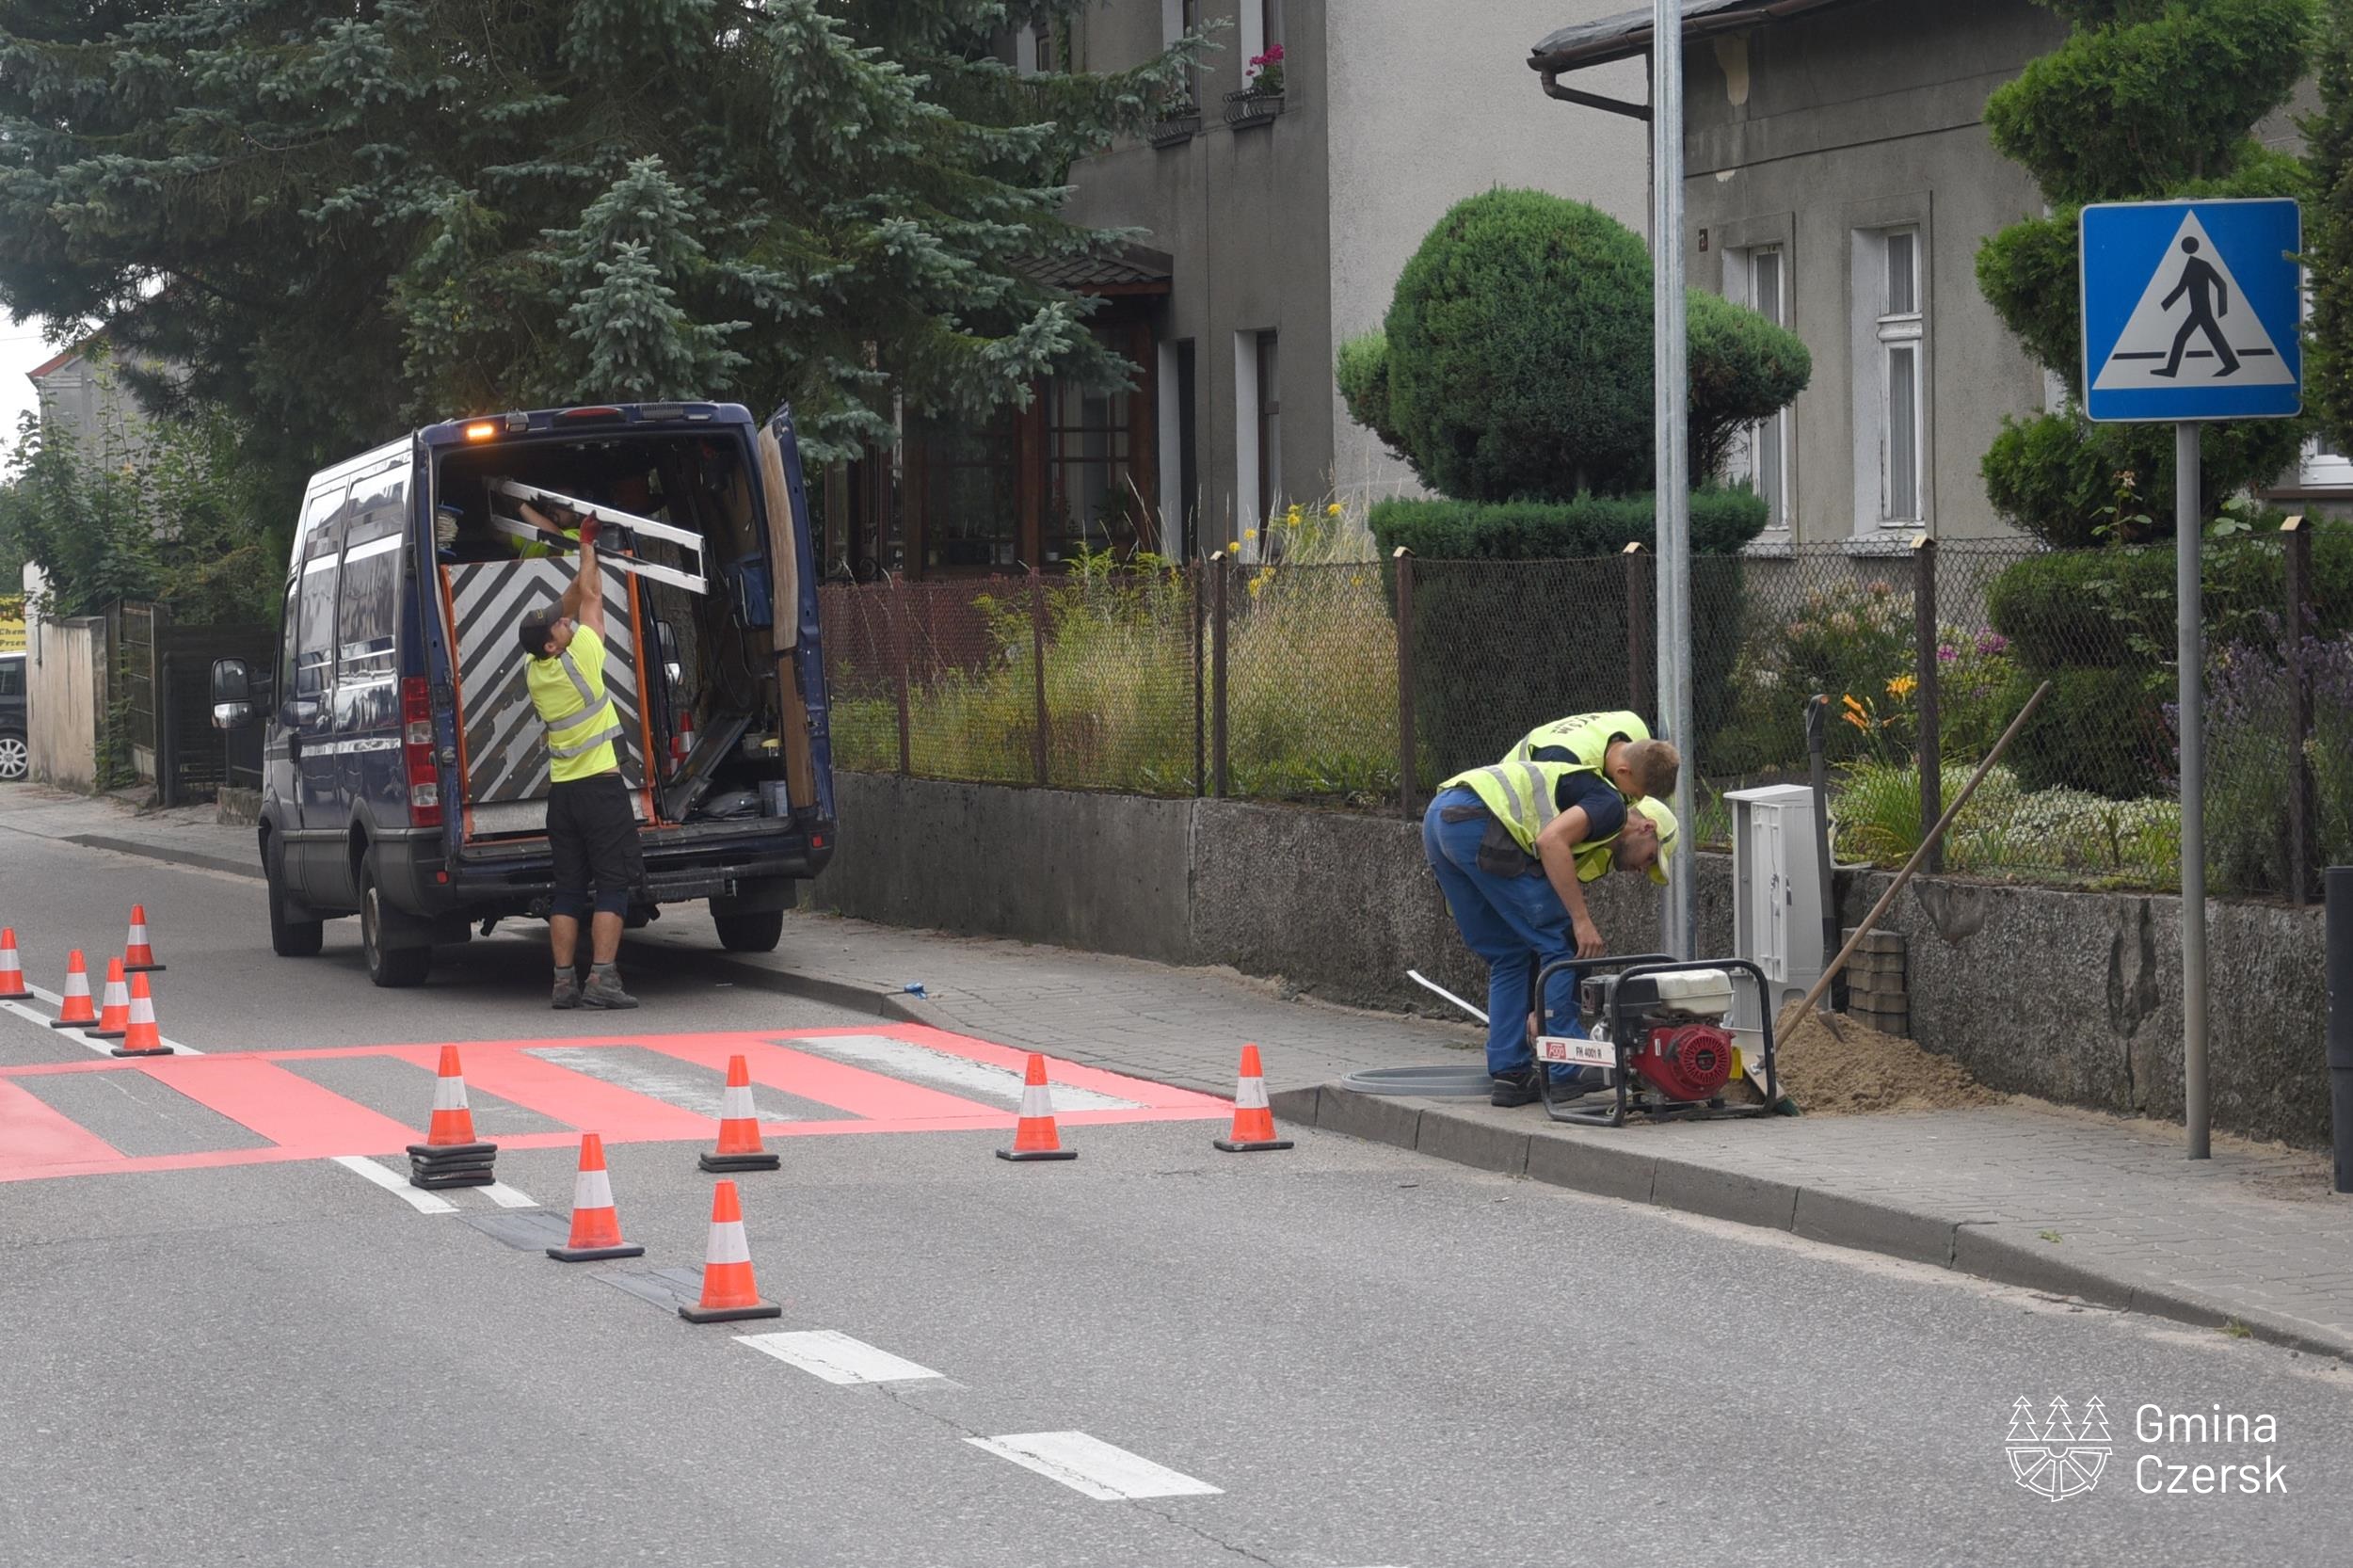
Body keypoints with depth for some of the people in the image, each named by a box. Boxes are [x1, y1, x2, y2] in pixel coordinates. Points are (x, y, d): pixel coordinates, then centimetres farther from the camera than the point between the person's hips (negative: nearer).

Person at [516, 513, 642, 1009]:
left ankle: (564, 981, 3)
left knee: (568, 890, 7)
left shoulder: (534, 672, 5)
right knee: (612, 885, -5)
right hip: (601, 786, -6)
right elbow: (591, 596, 1)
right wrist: (587, 545, 14)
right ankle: (602, 977, -14)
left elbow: (574, 601, 17)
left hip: (561, 791, 6)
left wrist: (586, 551, 18)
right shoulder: (578, 659, -12)